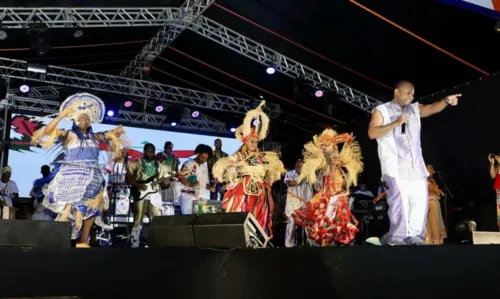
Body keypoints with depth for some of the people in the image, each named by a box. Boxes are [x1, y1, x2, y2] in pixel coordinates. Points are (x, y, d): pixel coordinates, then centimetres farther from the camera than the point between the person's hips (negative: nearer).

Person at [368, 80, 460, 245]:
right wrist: (396, 123, -15)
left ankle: (414, 236, 11)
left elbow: (431, 108, 0)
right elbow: (372, 133, -8)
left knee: (420, 201, 3)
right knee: (399, 202, -9)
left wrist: (446, 101, -20)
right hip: (395, 167, -5)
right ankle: (397, 238, -2)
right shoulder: (381, 110, 4)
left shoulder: (415, 109, 18)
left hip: (416, 166, 5)